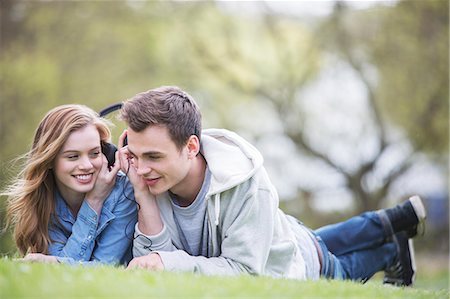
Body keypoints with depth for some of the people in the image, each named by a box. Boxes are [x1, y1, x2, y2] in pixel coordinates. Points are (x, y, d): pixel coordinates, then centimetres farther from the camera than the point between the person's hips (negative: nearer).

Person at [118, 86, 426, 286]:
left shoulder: (247, 184, -45)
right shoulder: (153, 181, -31)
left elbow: (245, 269, -45)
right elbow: (156, 262, -34)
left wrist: (171, 263, -55)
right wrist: (144, 196, -46)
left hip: (299, 265, -5)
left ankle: (392, 249, 55)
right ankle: (386, 225, 57)